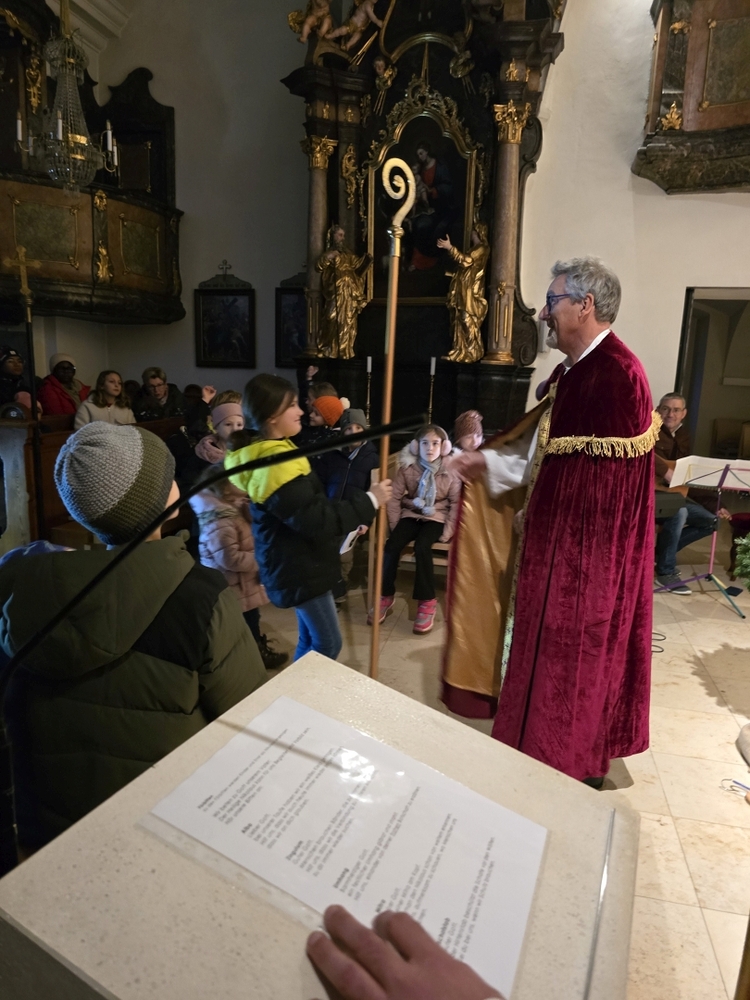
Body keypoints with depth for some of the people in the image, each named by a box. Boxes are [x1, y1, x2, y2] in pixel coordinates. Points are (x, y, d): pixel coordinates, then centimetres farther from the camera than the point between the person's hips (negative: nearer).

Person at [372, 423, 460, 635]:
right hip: (412, 514, 2)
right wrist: (396, 526, -6)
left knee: (422, 547, -30)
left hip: (437, 517, -2)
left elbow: (456, 502, -5)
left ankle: (427, 601, -16)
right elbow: (395, 497, -1)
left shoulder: (451, 470, -8)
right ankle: (386, 596, -5)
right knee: (391, 545, -23)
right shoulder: (407, 467, -5)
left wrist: (447, 533, -11)